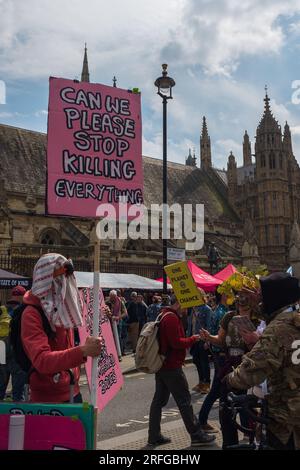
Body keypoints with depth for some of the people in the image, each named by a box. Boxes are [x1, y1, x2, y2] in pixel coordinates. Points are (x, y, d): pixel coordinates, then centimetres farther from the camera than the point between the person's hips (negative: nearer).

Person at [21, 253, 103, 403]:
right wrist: (82, 351, -42)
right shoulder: (31, 314, -18)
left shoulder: (63, 308, 7)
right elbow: (41, 360, -31)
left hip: (73, 392, 8)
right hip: (48, 399, -7)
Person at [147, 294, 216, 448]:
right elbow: (176, 342, -22)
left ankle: (154, 436, 18)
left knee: (159, 400, 12)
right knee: (184, 401, 0)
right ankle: (196, 435, 9)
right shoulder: (172, 318, -18)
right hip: (171, 367, -10)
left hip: (161, 365, 10)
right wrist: (193, 339, -9)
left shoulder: (165, 315, 14)